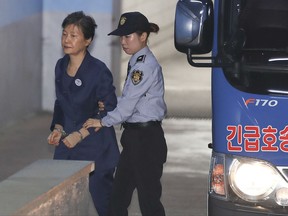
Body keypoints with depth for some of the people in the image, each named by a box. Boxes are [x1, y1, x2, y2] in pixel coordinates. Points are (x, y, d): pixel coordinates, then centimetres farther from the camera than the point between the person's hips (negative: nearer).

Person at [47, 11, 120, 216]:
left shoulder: (98, 70, -14)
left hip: (96, 147, -6)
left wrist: (80, 134, -15)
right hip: (68, 145, 6)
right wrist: (58, 128, 1)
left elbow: (109, 111, -12)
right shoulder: (61, 66, 5)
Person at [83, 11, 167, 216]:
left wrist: (103, 122, -7)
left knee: (148, 198, -2)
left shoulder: (146, 65, -16)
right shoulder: (136, 63, 13)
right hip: (134, 136, 10)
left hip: (146, 137, -10)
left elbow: (129, 102, -17)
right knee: (119, 195, 13)